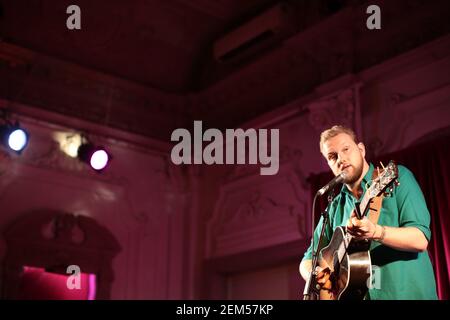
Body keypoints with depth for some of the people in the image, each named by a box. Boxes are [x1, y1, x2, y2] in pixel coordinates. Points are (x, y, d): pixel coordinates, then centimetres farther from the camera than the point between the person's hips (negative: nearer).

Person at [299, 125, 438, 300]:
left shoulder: (398, 177, 0)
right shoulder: (334, 209, 10)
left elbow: (420, 240, -9)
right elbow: (308, 259, 15)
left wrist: (375, 232, -25)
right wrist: (313, 275, -7)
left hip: (406, 292, -4)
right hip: (356, 294, 4)